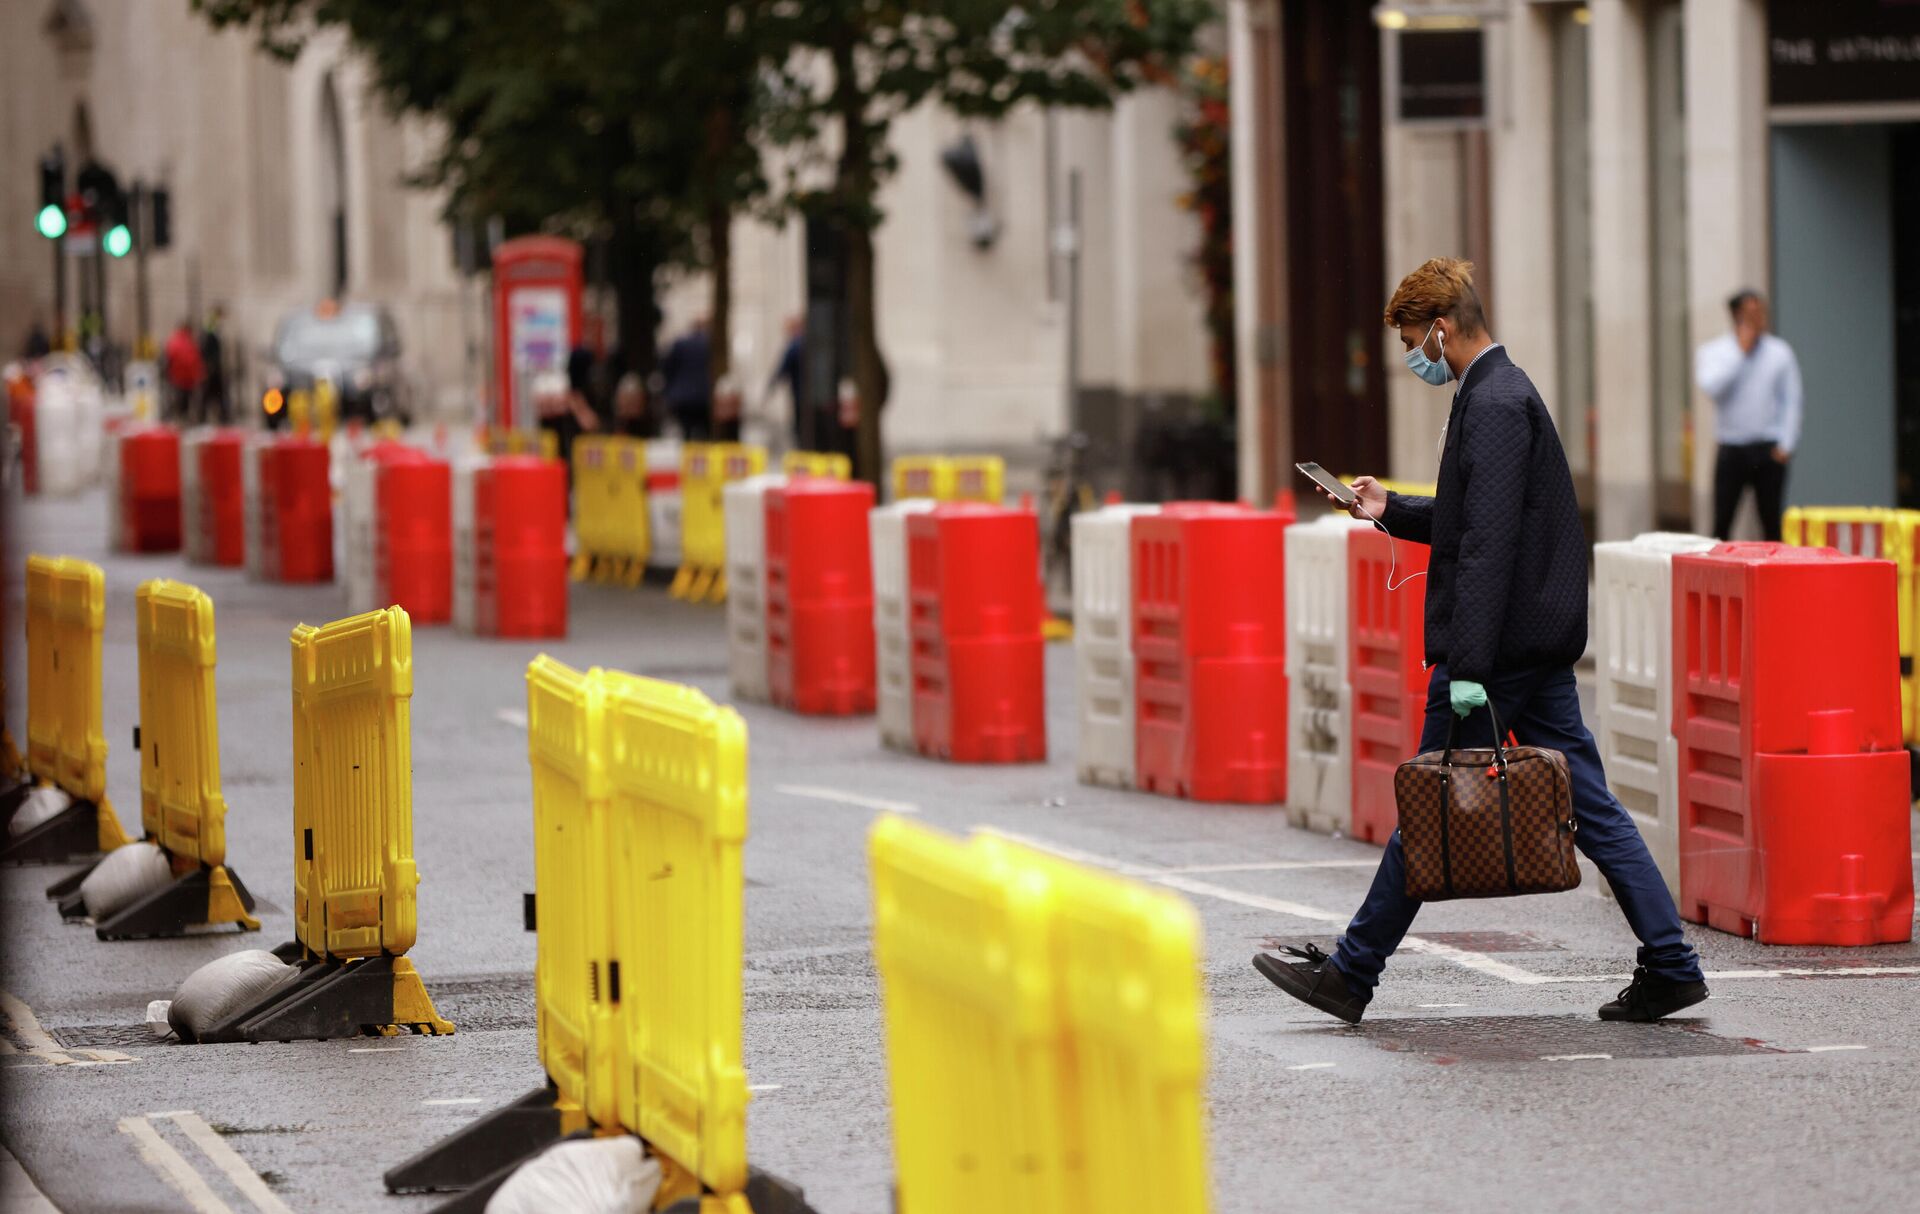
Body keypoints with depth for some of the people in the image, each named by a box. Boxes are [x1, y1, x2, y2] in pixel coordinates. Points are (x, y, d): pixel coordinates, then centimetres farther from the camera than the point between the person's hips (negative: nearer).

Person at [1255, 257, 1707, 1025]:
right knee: (1588, 808, 8)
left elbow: (1489, 543, -23)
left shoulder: (1493, 405, -16)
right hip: (1543, 644, 10)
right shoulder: (1504, 392, 16)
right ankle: (1670, 968, 5)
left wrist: (1468, 667, -26)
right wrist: (1394, 511, 20)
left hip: (1506, 644, -10)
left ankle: (1350, 974, 7)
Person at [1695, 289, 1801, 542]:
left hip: (1768, 452, 1)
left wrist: (1785, 445, -2)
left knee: (1772, 525, -1)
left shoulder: (1780, 353, 7)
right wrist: (1740, 351, -10)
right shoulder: (1713, 352, 5)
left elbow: (1792, 400, 7)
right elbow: (1711, 386, -14)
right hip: (1731, 449, 0)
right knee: (1721, 523, -4)